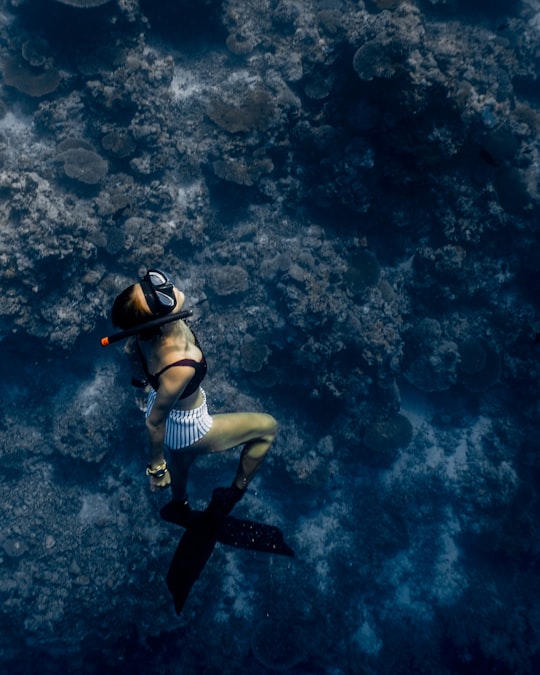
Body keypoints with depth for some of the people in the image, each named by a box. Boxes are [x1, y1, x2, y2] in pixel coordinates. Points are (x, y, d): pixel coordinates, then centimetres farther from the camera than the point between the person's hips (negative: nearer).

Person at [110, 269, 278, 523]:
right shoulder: (179, 366, -45)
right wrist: (156, 466, -10)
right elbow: (154, 422, -29)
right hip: (185, 429, -7)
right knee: (267, 426, 10)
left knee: (180, 462, 37)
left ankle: (180, 506, 69)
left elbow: (131, 350, -3)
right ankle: (236, 492, 31)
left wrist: (140, 379, 20)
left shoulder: (146, 326, -26)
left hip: (167, 404, 7)